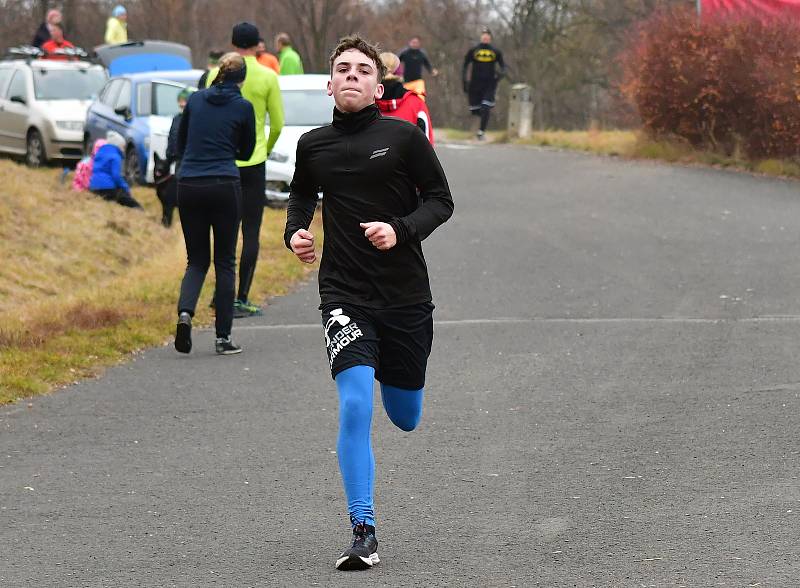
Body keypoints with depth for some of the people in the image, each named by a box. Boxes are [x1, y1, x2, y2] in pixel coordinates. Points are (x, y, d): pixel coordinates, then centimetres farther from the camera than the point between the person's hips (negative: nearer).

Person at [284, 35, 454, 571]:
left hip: (406, 295, 0)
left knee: (406, 419, 14)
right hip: (345, 296, 0)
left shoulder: (404, 137, -4)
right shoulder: (313, 145, 4)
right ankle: (364, 533, -12)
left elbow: (440, 199, 1)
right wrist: (295, 232, 2)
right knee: (355, 406, -19)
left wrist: (401, 230, -17)